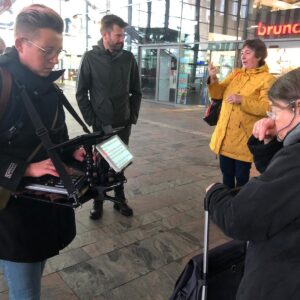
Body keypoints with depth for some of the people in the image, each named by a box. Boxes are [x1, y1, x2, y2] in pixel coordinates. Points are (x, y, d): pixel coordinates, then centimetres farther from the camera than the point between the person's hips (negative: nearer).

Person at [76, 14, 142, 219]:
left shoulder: (128, 58, 1)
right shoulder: (91, 58, -5)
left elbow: (136, 91, 7)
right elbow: (81, 93, -2)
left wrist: (133, 116, 1)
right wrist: (92, 120, -7)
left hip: (123, 123, 2)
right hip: (101, 124, -2)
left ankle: (120, 199, 26)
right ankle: (98, 202, 22)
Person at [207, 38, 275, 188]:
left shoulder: (267, 79, -9)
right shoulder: (235, 74, 11)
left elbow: (266, 108, -18)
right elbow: (218, 94, 6)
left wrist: (242, 100, -27)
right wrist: (213, 79, -12)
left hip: (243, 139, -6)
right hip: (225, 136, 6)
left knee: (241, 177, 7)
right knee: (227, 173, 18)